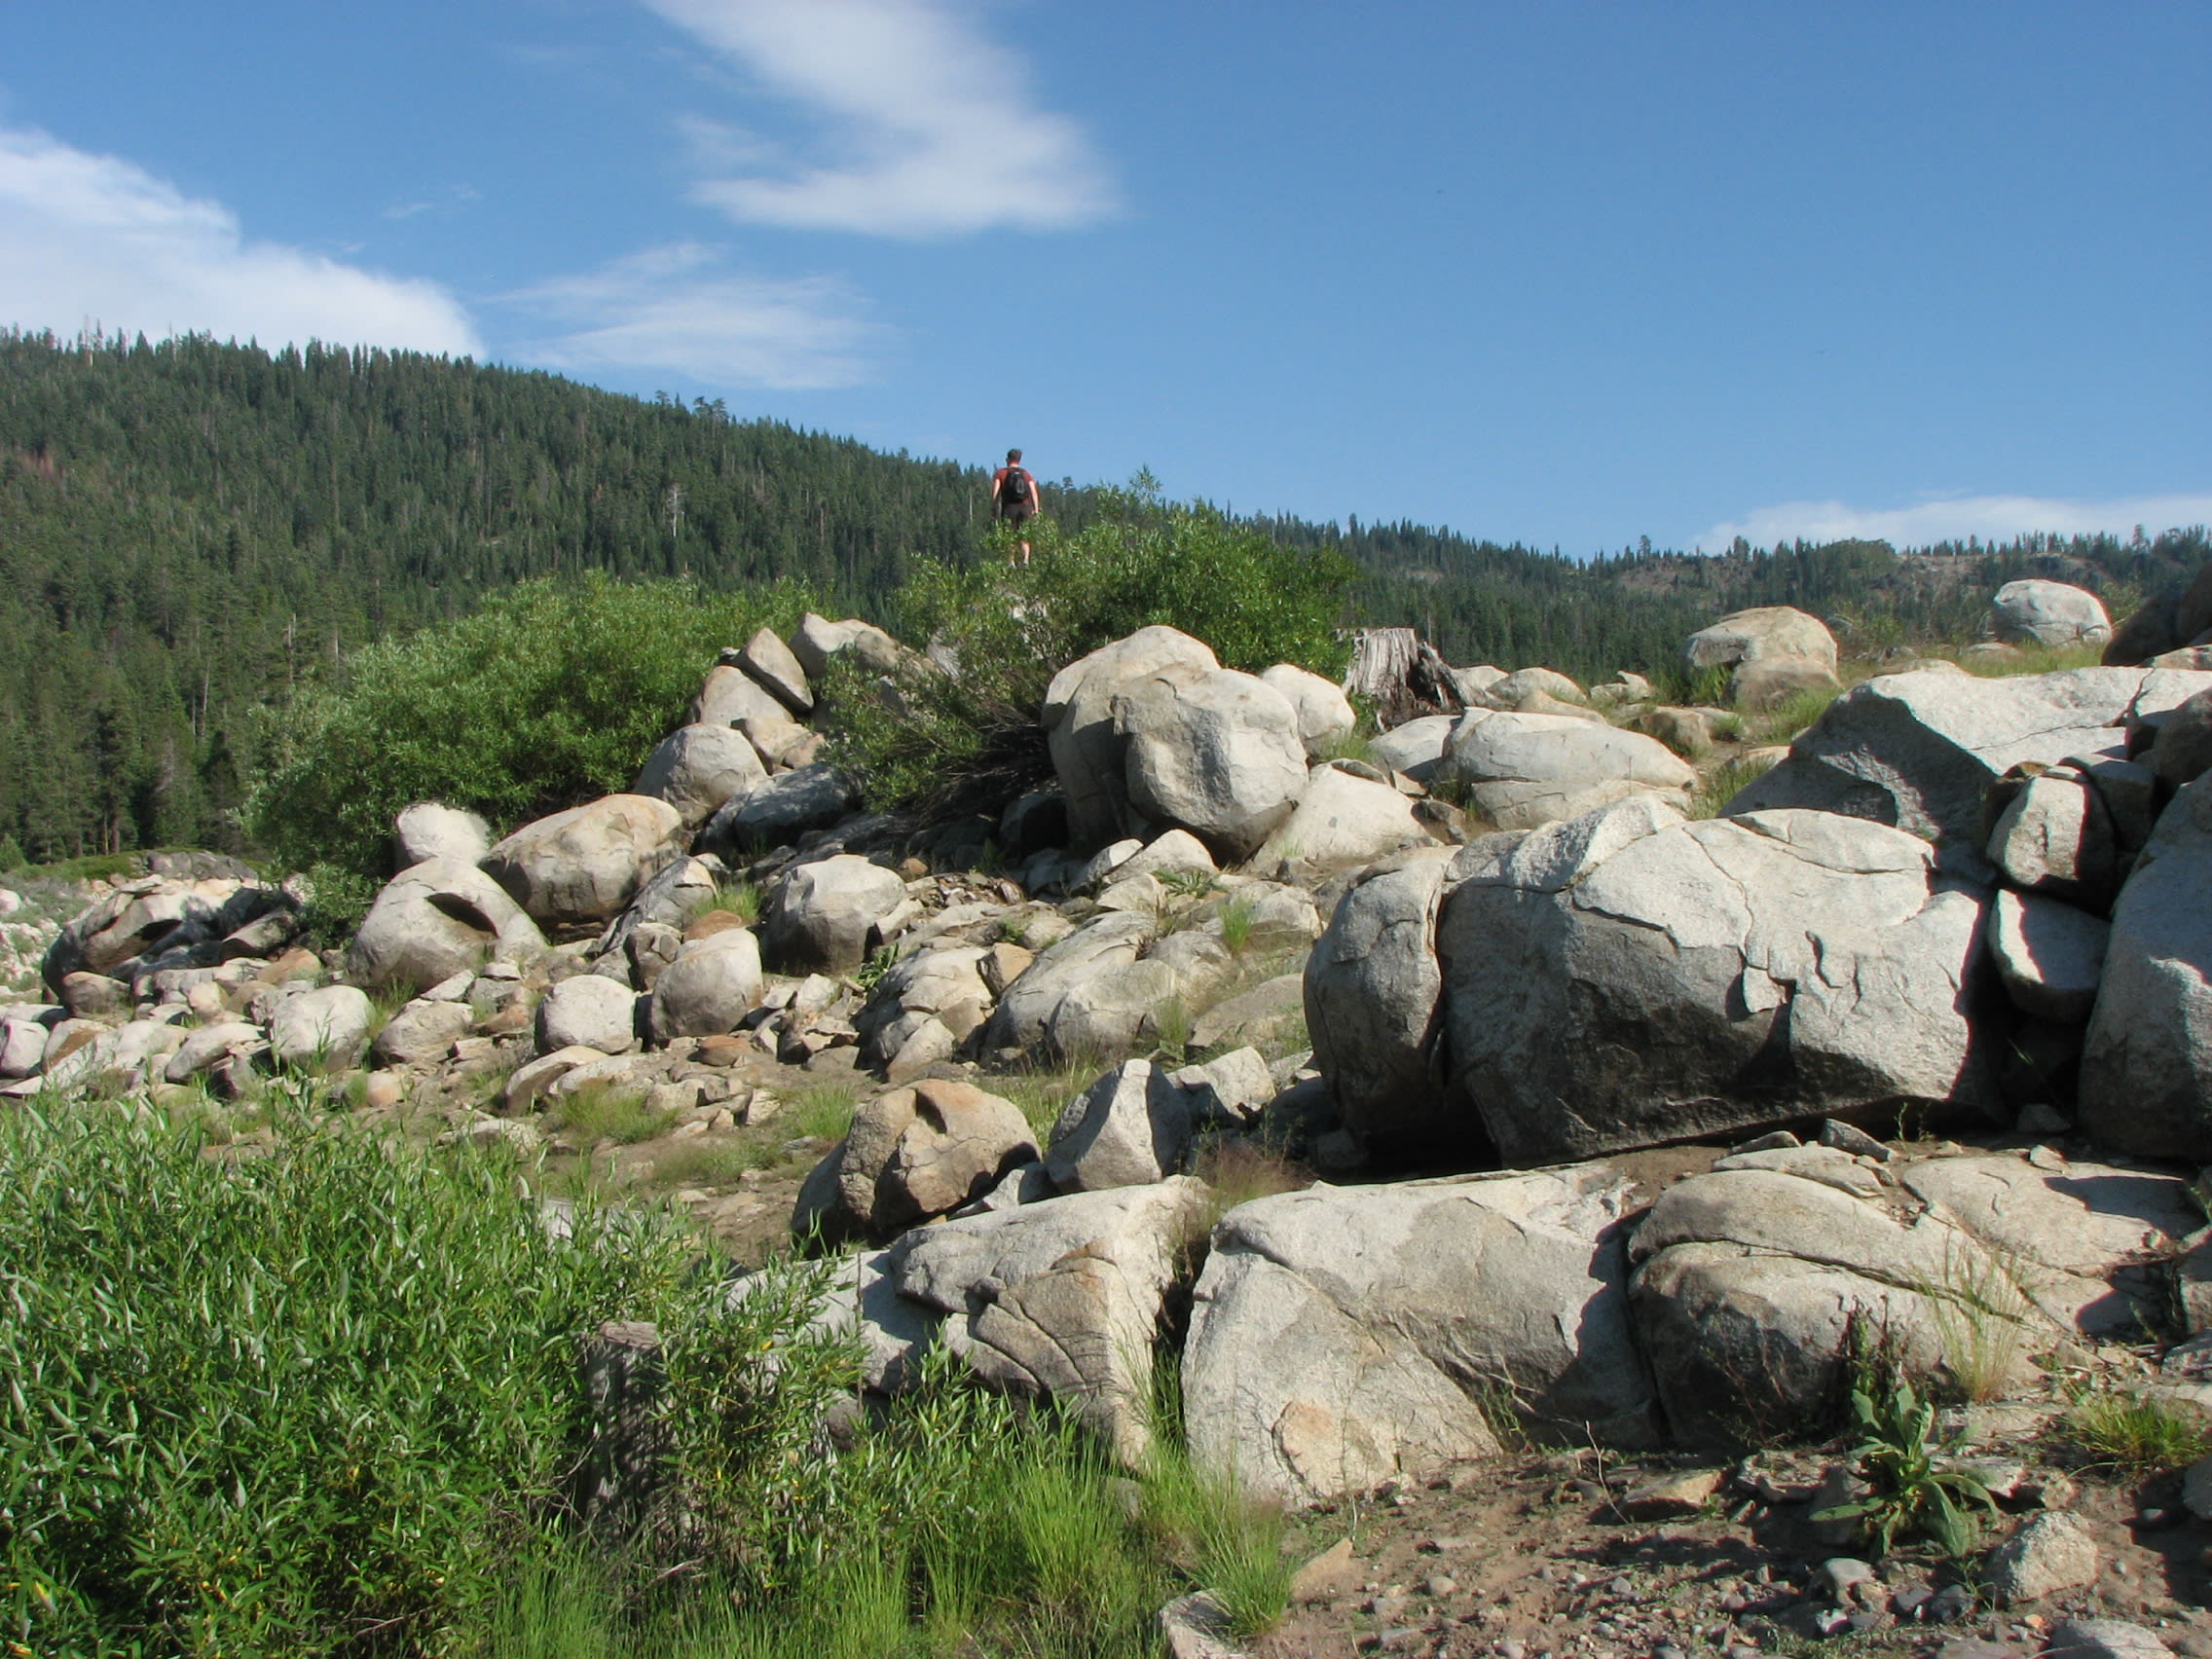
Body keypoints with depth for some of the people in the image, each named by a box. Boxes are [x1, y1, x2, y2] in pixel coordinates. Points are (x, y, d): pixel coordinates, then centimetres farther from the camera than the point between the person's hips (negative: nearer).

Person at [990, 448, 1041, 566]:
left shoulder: (1000, 473, 7)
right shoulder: (1026, 473, 14)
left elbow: (995, 491, -5)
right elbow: (1034, 492, 2)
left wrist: (993, 509, -4)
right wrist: (1036, 509, -1)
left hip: (1009, 507, -2)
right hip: (1024, 507, 2)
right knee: (1024, 537, 8)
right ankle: (1025, 559, -12)